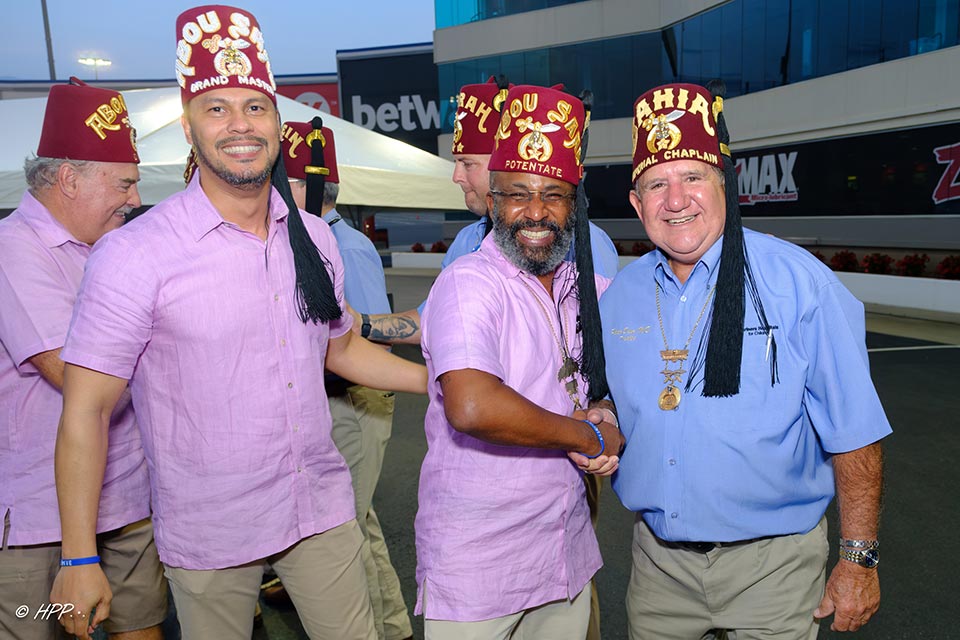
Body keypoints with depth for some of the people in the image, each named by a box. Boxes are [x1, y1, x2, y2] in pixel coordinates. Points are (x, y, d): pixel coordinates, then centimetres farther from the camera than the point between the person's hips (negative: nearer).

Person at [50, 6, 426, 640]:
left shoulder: (314, 238, 1)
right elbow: (86, 410, -11)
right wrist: (80, 561, -11)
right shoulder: (134, 255, -15)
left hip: (322, 509, 4)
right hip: (209, 533, -3)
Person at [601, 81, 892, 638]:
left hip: (770, 562, -3)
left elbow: (853, 434, -10)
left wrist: (859, 559, -8)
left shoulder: (799, 282, -13)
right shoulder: (619, 296, 0)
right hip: (659, 560, 4)